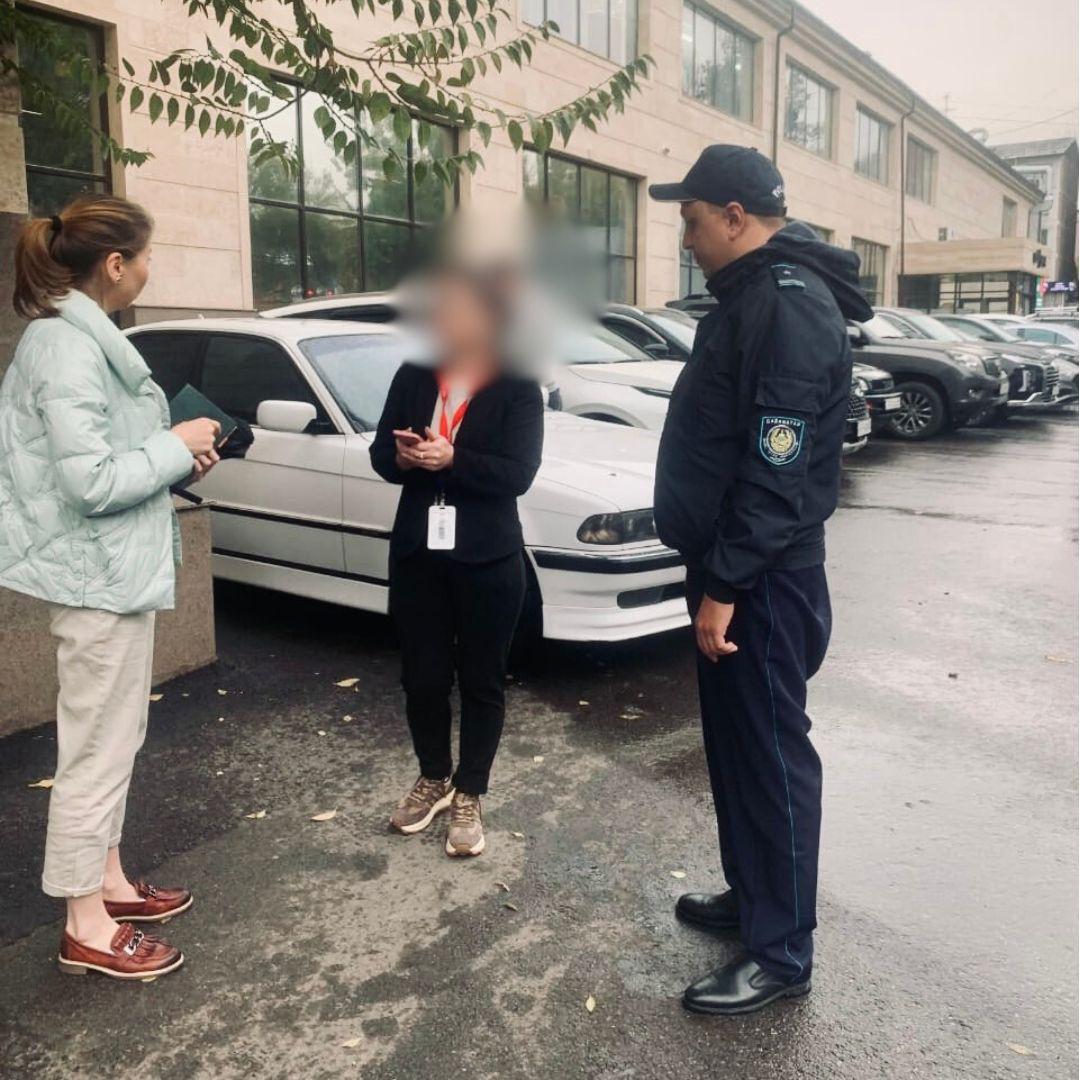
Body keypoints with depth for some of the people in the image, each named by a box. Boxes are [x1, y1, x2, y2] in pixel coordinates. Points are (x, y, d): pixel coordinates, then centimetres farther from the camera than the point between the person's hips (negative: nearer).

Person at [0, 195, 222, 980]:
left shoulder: (87, 336, 10)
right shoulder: (66, 346, -21)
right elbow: (91, 482, -25)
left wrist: (176, 453, 3)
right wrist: (177, 447, -14)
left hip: (121, 568, 10)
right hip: (99, 576, -10)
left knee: (117, 741, 19)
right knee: (97, 751, 2)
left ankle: (108, 882, 35)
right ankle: (87, 926, 17)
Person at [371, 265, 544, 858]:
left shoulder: (517, 388, -5)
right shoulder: (413, 376, 7)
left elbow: (518, 474, -15)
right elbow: (380, 453, 4)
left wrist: (451, 460, -27)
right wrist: (404, 457, -18)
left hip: (488, 559, -3)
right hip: (417, 552, 4)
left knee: (481, 681, 8)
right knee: (422, 676, 11)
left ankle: (468, 797, 23)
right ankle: (433, 779, 34)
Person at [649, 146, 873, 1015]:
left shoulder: (790, 304, -18)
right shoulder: (751, 294, 15)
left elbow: (776, 470, -24)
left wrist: (725, 585, -23)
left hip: (764, 578, -10)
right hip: (734, 567, 10)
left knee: (771, 754, 0)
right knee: (733, 744, 19)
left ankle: (782, 952, 14)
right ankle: (751, 893, 35)